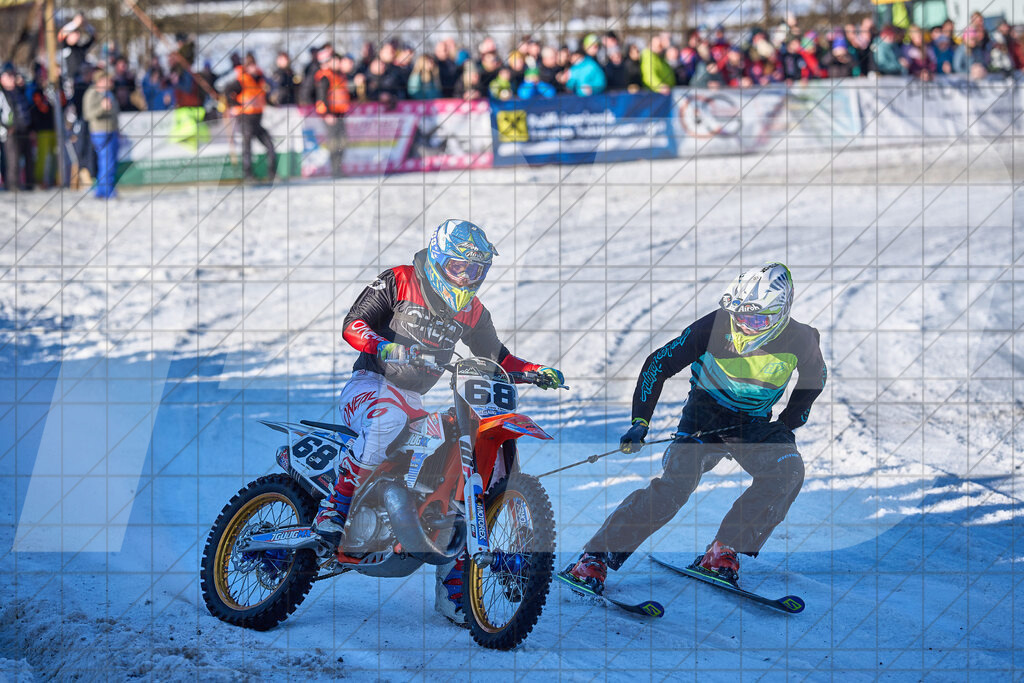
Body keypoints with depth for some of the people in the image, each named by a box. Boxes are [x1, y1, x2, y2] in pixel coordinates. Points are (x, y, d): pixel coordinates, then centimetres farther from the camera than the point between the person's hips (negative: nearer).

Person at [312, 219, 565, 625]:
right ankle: (333, 512, -36)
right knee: (389, 419, -43)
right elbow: (353, 324, -10)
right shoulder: (398, 282, -3)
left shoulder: (470, 312, 13)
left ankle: (452, 592, 3)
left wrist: (536, 371, 4)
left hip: (413, 401, 6)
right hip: (370, 384, -6)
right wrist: (384, 346, -30)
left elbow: (495, 357, 23)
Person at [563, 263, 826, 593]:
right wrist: (640, 422, -19)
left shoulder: (800, 340, -16)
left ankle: (724, 551, -21)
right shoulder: (717, 325, -21)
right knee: (675, 484, -24)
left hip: (754, 424, 2)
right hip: (705, 414, -2)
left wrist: (786, 424, -3)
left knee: (788, 471, -27)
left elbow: (814, 380, 8)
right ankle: (596, 557, -19)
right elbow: (659, 364, -13)